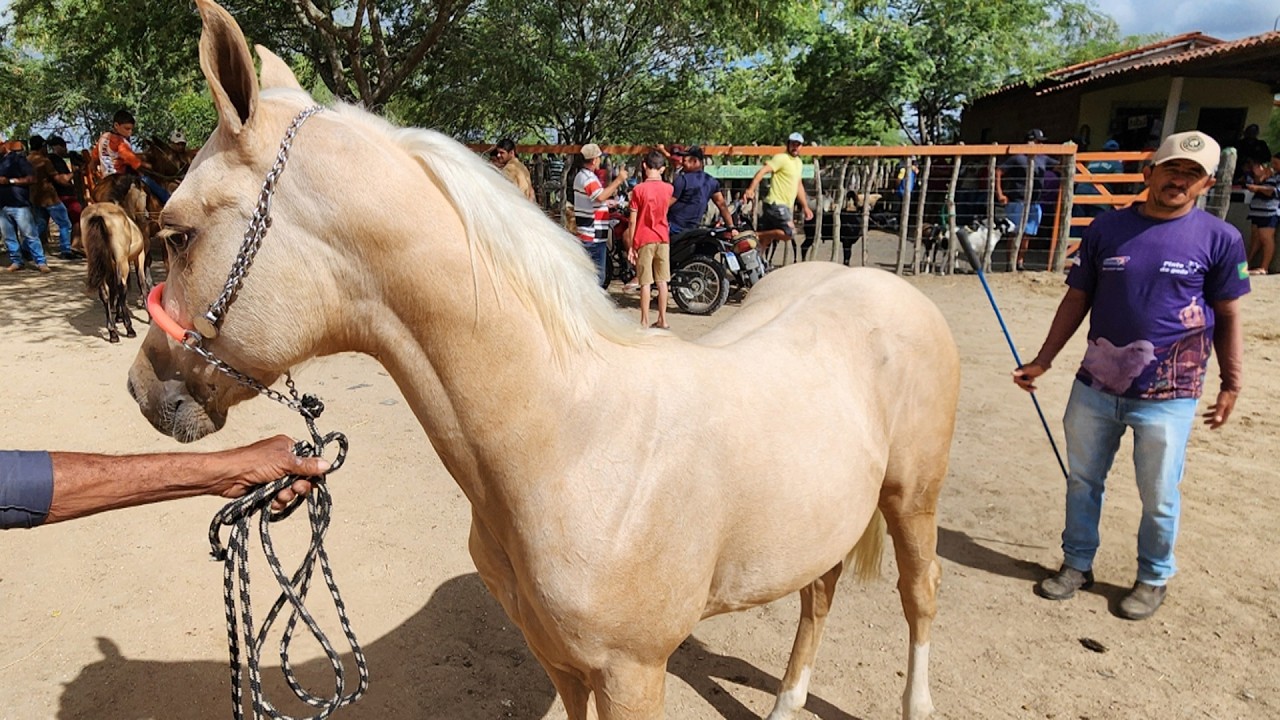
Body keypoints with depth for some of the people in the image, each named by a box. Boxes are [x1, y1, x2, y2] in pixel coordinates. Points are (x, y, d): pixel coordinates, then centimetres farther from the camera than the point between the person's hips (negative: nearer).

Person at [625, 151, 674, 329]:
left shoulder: (638, 190, -10)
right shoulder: (668, 188, 0)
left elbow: (633, 221, -10)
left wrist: (630, 246, -4)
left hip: (644, 239, -3)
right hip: (663, 238, 4)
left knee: (646, 282, 0)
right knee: (662, 281, 10)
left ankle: (645, 322, 4)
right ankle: (662, 320, 15)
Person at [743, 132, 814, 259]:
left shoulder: (799, 162, 20)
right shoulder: (781, 158, -8)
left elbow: (799, 185, 28)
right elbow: (762, 171, -20)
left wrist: (805, 207, 26)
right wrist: (751, 189, -35)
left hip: (784, 206, 9)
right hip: (776, 204, -9)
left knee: (766, 237, 9)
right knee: (789, 233, -21)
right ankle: (757, 236, -14)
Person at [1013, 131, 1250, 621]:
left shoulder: (1219, 239, -3)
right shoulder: (1107, 228, 1)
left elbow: (1228, 317, 3)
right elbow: (1077, 299, 6)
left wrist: (1231, 385, 2)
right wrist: (1043, 360, 3)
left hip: (1168, 397, -2)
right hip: (1096, 386, 2)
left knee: (1159, 497, 9)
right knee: (1083, 481, 15)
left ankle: (1153, 579, 32)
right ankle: (1077, 564, 34)